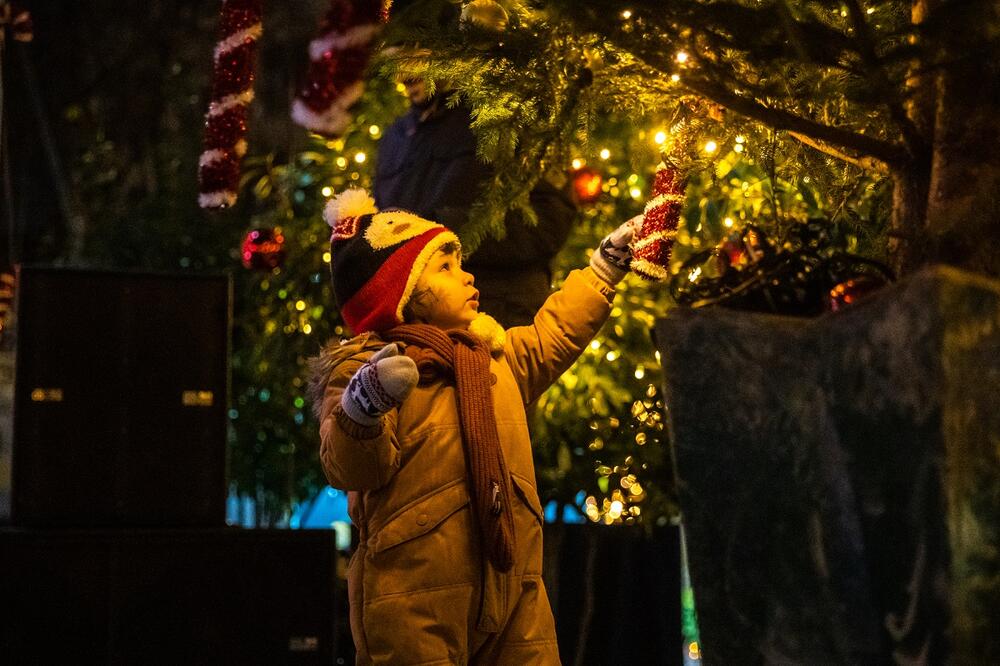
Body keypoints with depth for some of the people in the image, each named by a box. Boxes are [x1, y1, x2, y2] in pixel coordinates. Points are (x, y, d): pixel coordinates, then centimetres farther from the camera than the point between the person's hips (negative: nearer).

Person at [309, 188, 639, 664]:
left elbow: (553, 335, 35)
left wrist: (609, 261, 38)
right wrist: (362, 409, -40)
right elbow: (350, 469, -19)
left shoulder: (492, 355, 18)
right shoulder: (362, 369, -8)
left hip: (513, 586, 7)